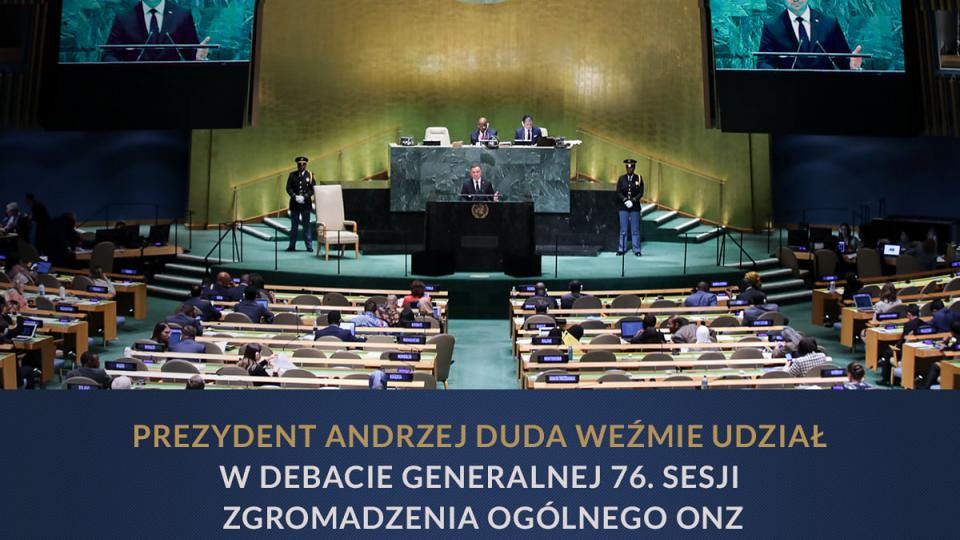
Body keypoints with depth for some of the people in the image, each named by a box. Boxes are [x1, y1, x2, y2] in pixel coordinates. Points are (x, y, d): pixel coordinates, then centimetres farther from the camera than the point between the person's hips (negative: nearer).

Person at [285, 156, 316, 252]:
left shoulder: (310, 175, 3)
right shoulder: (292, 175, 7)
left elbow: (313, 189, -2)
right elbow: (288, 188, 2)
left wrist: (304, 197, -14)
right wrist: (295, 196, -14)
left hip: (306, 203, -2)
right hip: (294, 204, 2)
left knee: (306, 225, 1)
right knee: (294, 225, 7)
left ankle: (309, 246, 4)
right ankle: (292, 246, 11)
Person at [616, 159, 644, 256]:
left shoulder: (639, 178, 2)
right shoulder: (622, 178, 4)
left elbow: (641, 193, -2)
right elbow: (618, 192, 1)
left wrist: (633, 200, -15)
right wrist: (625, 200, -14)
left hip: (635, 207, -1)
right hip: (623, 207, 1)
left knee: (635, 230, 3)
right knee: (623, 229, 3)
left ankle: (636, 250, 9)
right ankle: (621, 249, 10)